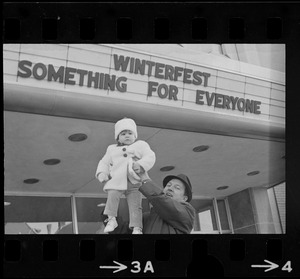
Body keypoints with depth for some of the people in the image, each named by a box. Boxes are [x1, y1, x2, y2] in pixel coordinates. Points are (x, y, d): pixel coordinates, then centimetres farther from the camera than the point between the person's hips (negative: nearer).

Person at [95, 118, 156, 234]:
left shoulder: (141, 145, 18)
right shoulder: (112, 149, 26)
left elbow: (150, 157, 3)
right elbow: (104, 163, 25)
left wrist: (140, 165, -15)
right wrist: (102, 173, 5)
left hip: (134, 182, -1)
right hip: (116, 181, 2)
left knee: (135, 204, -9)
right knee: (112, 196, -24)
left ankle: (137, 228, -10)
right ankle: (111, 219, -20)